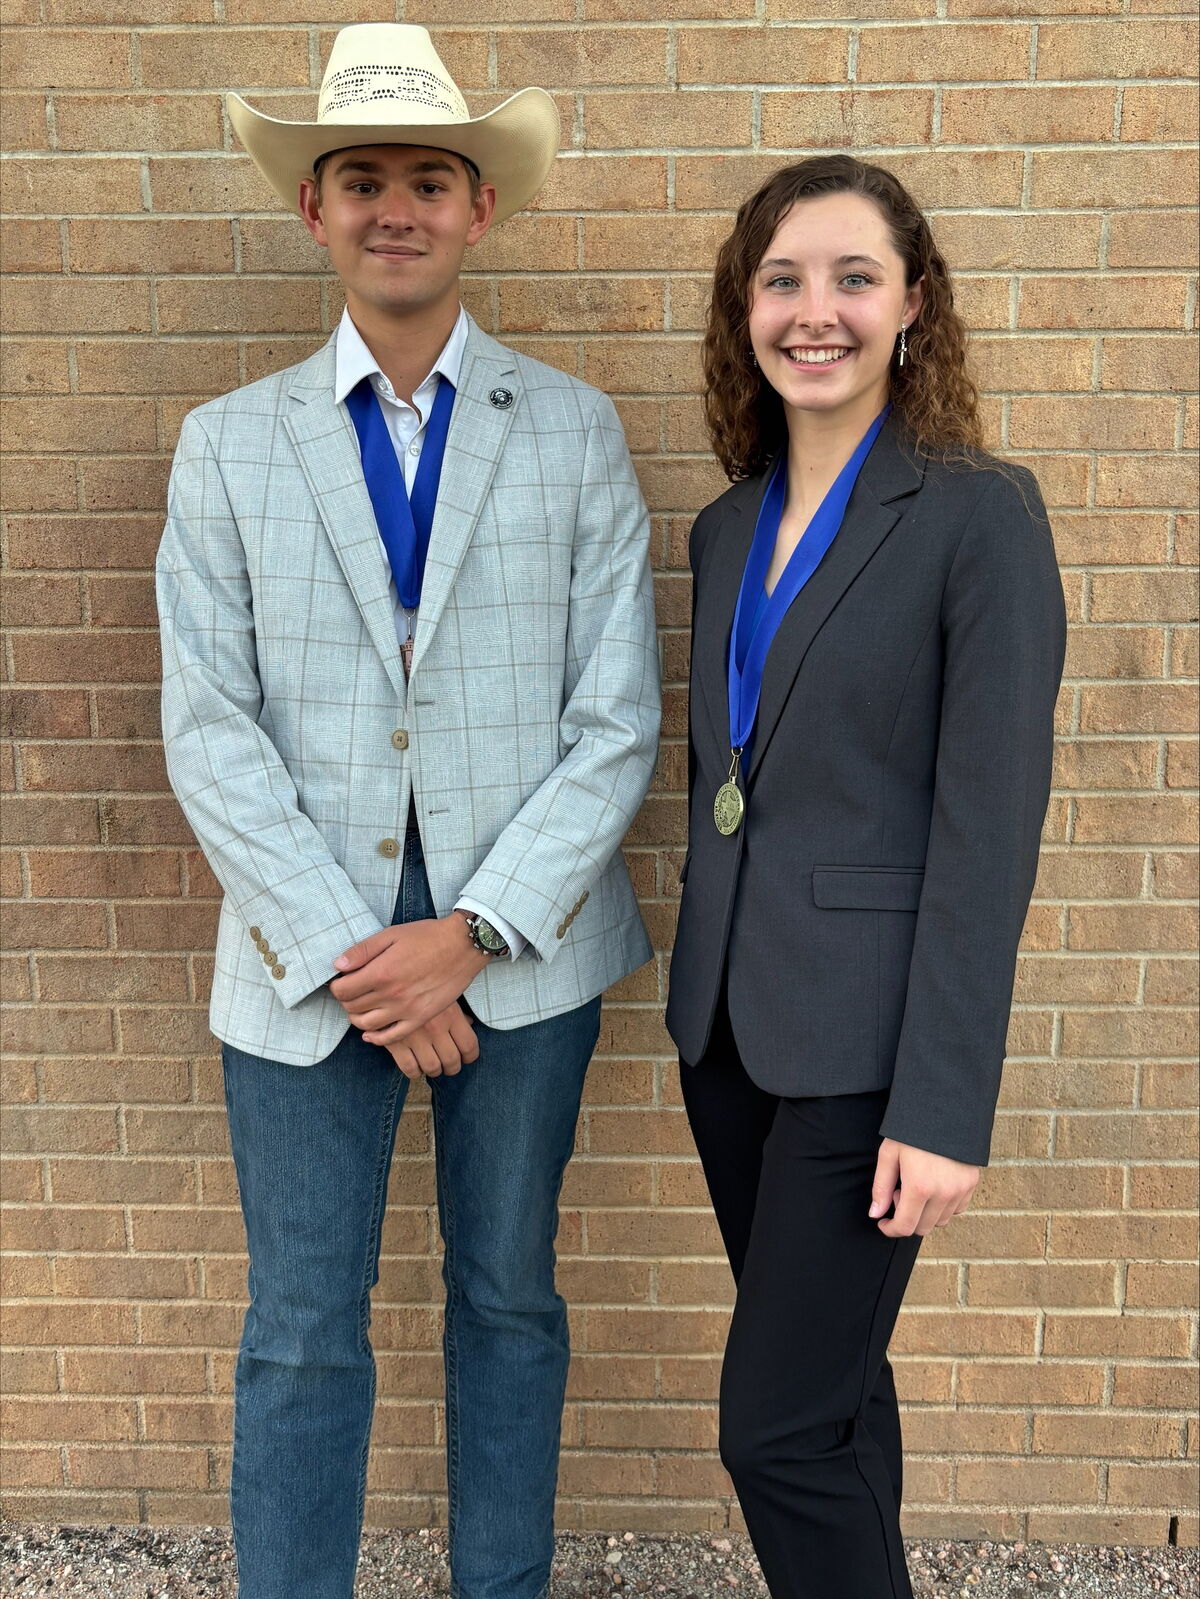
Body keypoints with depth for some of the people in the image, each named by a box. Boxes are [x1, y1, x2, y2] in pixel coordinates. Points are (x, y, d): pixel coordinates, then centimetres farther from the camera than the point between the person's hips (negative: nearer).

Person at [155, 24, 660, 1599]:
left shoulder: (574, 432, 2)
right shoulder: (229, 444, 4)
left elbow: (616, 722, -3)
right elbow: (210, 732, -3)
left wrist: (473, 932, -12)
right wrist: (347, 954, -11)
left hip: (517, 943, 1)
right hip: (307, 948, 0)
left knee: (510, 1298, 16)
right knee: (301, 1337, 7)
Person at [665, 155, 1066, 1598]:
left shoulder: (979, 513, -11)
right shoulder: (728, 528, 9)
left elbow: (990, 828, -15)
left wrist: (944, 1108, -17)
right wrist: (699, 993, 14)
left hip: (862, 1038, -6)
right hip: (726, 1019, 6)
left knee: (777, 1427, 0)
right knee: (830, 1384, 20)